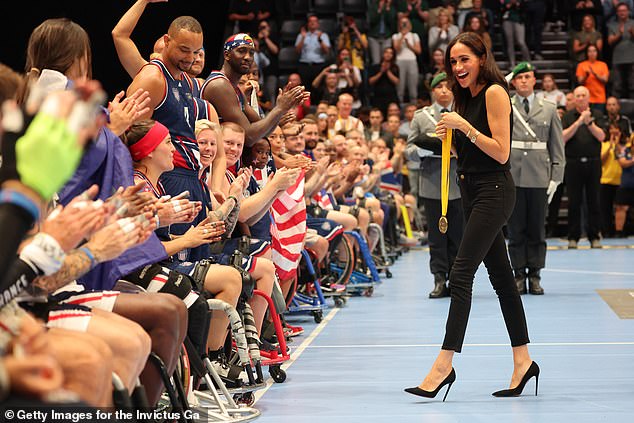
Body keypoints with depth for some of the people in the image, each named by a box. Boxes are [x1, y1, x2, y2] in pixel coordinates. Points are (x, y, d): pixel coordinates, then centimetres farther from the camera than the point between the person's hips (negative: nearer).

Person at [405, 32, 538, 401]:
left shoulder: (495, 92, -11)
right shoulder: (468, 96, 15)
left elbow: (501, 152, -16)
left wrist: (464, 127, -20)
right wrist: (451, 136, 4)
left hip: (494, 191, -9)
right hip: (474, 191, 9)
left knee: (461, 276, -14)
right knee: (502, 277, 11)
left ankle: (445, 364, -15)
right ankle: (523, 361, 16)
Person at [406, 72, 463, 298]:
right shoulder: (421, 116, 11)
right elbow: (410, 148, 7)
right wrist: (422, 152, -15)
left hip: (459, 184, 0)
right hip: (432, 184, 0)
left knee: (457, 233, 1)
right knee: (436, 234, 2)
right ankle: (439, 279, 6)